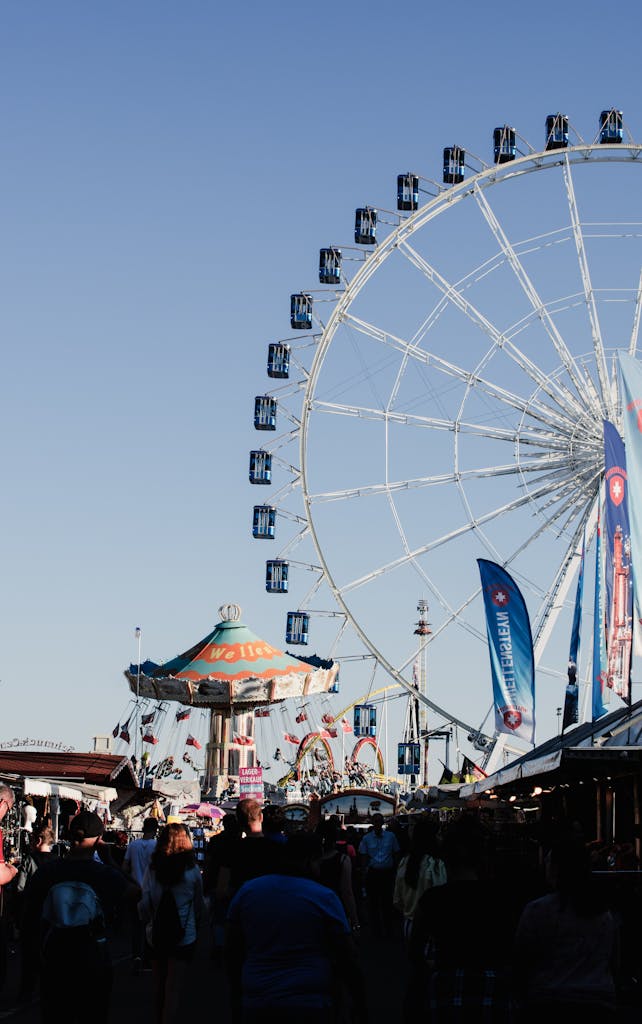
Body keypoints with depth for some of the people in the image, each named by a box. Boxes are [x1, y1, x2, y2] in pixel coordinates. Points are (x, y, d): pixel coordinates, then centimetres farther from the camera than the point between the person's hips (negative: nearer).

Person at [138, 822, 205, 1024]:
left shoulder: (152, 868, -8)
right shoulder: (192, 870, -9)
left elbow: (144, 902, -6)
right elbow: (199, 904, 2)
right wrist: (197, 925, 19)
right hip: (184, 936, -2)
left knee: (159, 984, 17)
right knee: (174, 986, 2)